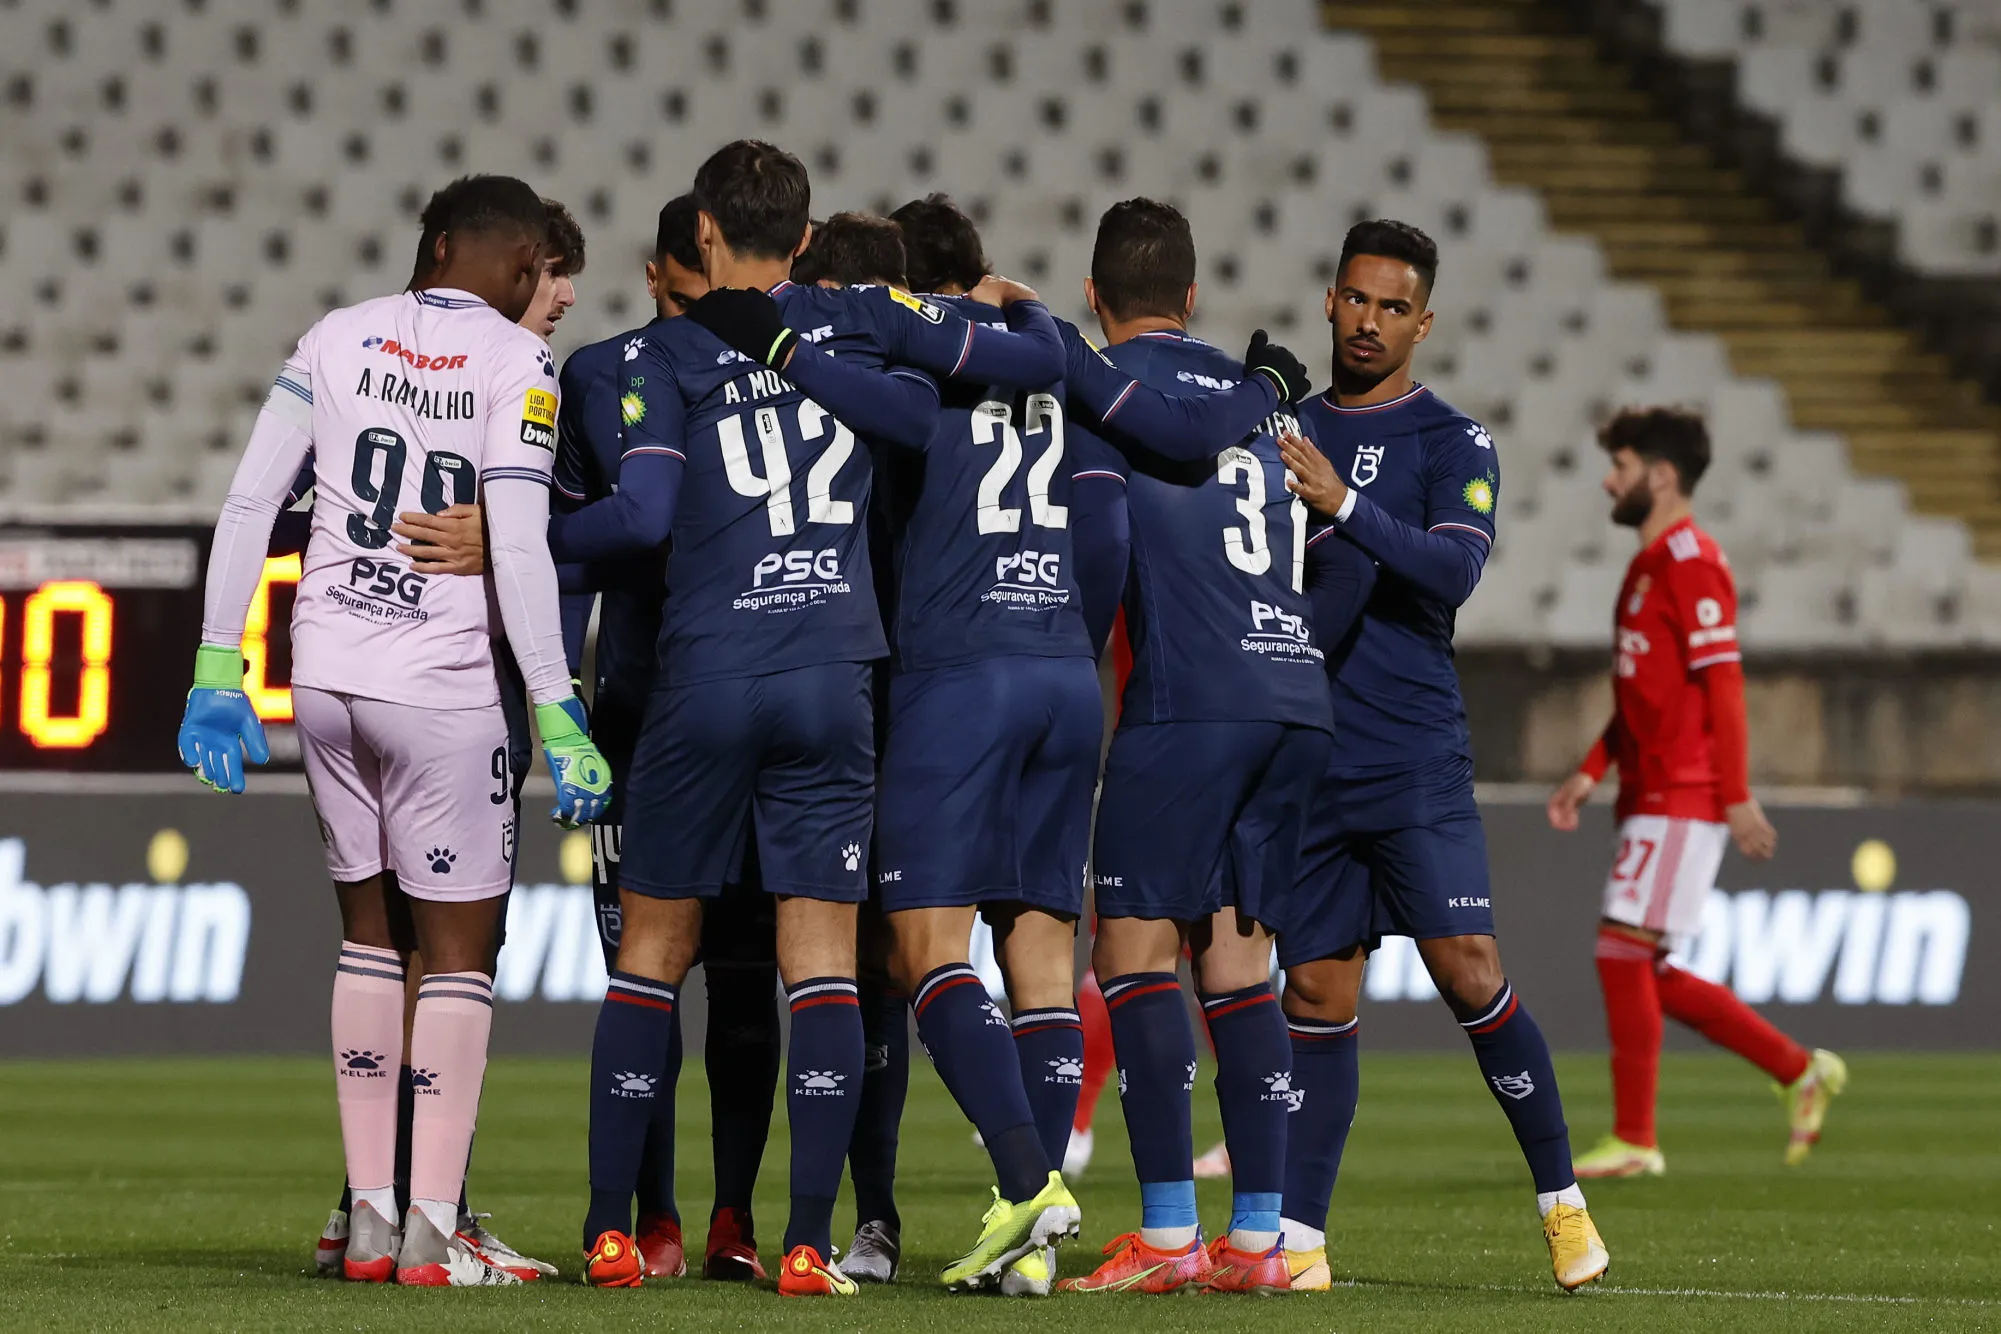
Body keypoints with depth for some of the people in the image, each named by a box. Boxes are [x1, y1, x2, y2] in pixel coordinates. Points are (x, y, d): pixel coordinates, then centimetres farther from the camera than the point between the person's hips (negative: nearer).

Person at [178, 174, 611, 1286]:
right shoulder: (515, 364, -6)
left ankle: (370, 1209, 15)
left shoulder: (339, 339, 8)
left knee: (369, 926, 17)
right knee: (462, 944, 3)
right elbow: (520, 549, -14)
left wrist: (218, 671, 12)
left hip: (326, 672, 5)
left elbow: (249, 506, 6)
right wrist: (559, 718, -12)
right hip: (440, 684, -5)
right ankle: (431, 1231, -2)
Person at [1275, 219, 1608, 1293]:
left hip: (1415, 760, -4)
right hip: (1305, 759, 4)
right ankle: (1298, 1237, 4)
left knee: (1469, 974, -11)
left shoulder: (1452, 442, 0)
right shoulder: (1286, 430, 14)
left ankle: (1561, 1195, 1)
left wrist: (1344, 504, -27)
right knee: (1315, 995, 4)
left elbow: (1453, 570, -16)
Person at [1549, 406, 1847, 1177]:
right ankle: (1802, 1072, 17)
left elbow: (1723, 682, -17)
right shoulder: (1650, 564, 19)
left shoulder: (1689, 562, -12)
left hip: (1682, 800, -10)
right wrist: (1590, 773, 17)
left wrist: (1738, 798, -21)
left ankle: (1634, 1142, -6)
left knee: (1623, 949, -11)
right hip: (1651, 797, 10)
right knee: (1645, 973, 9)